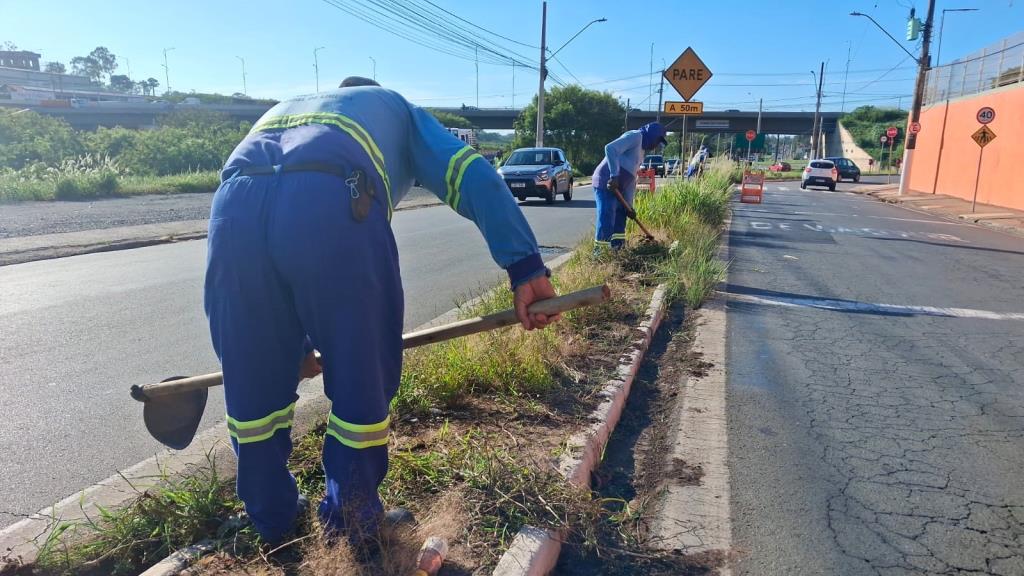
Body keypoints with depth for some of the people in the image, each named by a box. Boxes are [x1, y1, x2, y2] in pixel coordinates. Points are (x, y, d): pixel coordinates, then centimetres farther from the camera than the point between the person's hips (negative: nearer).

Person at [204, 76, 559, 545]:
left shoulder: (281, 110, 45)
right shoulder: (397, 109, 35)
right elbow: (474, 176, 14)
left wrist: (289, 340, 47)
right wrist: (526, 269, 5)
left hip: (234, 206, 5)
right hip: (331, 205, -4)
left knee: (253, 383, 21)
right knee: (362, 381, 14)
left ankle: (271, 519, 40)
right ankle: (351, 521, 32)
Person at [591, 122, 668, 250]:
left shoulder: (641, 150, 24)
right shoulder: (635, 136, -6)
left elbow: (631, 179, 22)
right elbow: (610, 148, -23)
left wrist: (629, 204, 15)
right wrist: (614, 175, -28)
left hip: (616, 187, 11)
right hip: (606, 183, -11)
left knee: (620, 217, 16)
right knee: (606, 220, -12)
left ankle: (616, 250, 24)